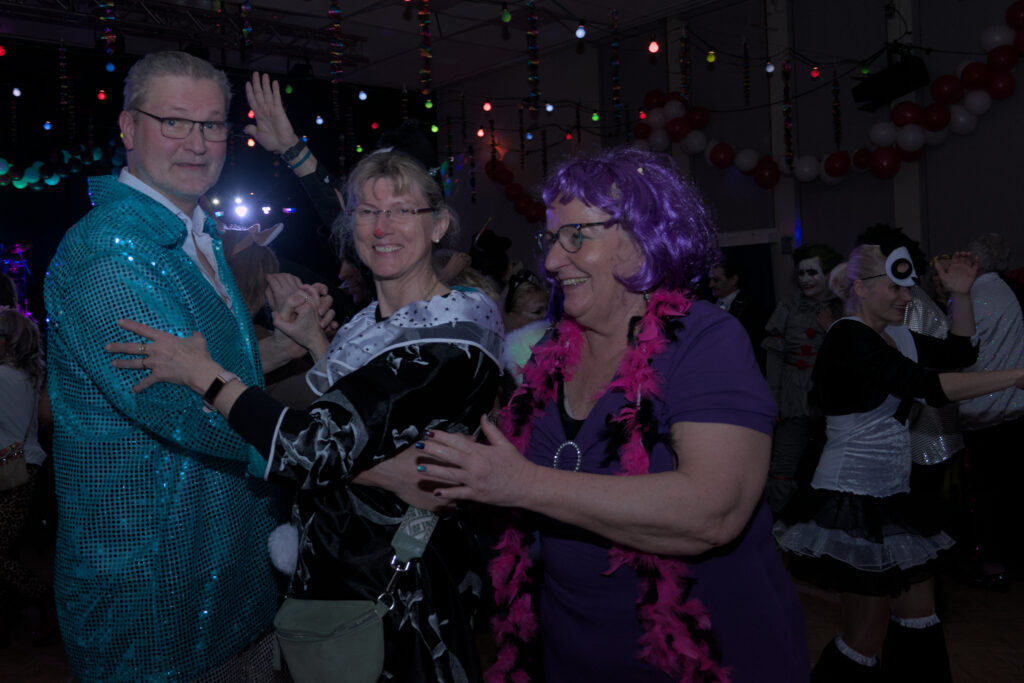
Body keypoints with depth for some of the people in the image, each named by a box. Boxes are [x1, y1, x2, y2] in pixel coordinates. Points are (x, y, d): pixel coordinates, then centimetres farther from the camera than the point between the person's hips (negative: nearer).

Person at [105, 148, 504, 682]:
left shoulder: (449, 336, -24)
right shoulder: (373, 318, 5)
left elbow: (320, 450, -30)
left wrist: (204, 373, -21)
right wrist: (315, 341, 4)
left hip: (396, 586, -8)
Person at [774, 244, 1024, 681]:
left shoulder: (896, 335, 10)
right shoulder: (848, 337, -18)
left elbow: (958, 354, 18)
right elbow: (929, 386, -27)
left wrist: (961, 295, 5)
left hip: (891, 498, 9)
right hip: (852, 501, -9)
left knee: (918, 618, 16)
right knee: (868, 634, 0)